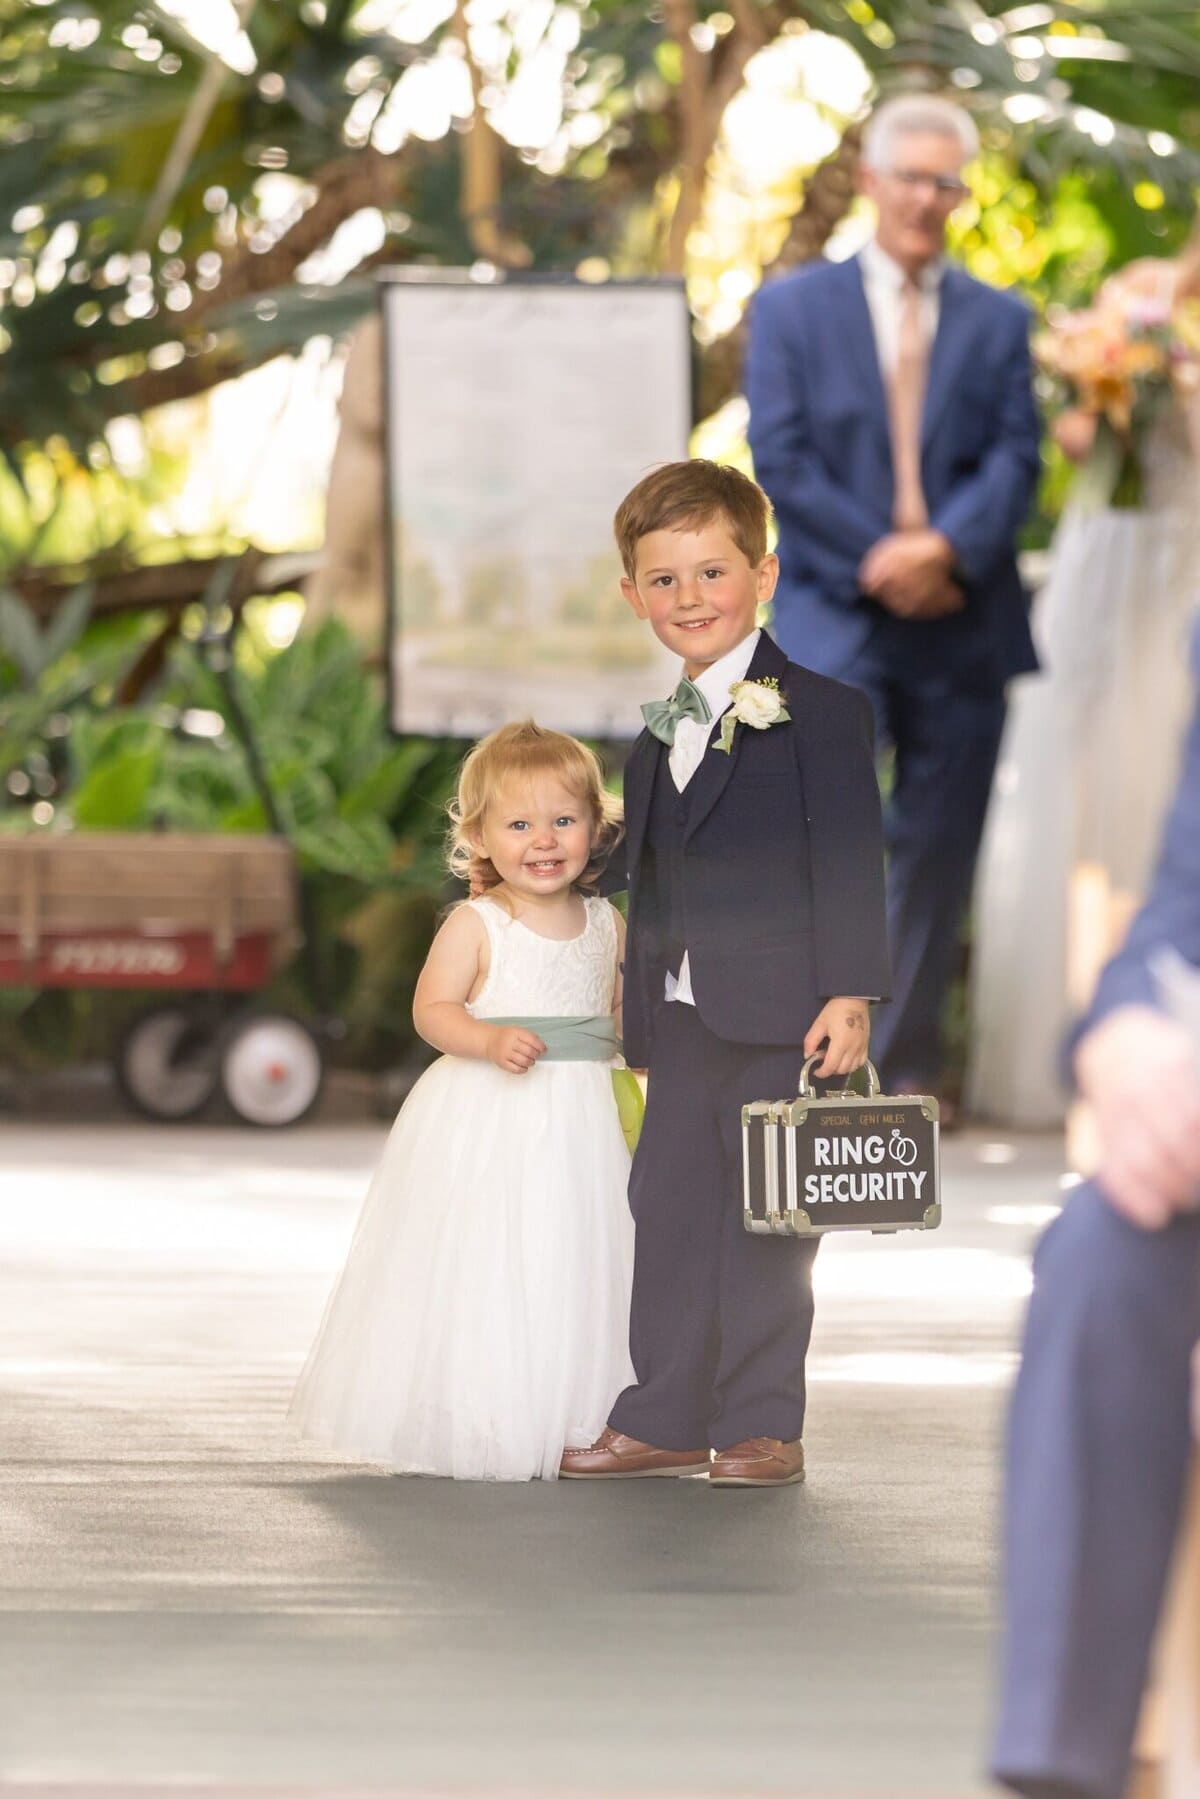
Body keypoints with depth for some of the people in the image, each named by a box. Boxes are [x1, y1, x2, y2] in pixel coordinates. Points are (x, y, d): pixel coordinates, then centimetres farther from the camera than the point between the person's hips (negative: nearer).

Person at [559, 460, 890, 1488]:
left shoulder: (819, 709, -5)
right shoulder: (658, 740, 17)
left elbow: (849, 858, -10)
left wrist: (851, 992, -16)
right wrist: (640, 1018, 19)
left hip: (783, 1018, -7)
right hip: (681, 1020, 7)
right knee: (669, 1210, 7)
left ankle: (761, 1425, 7)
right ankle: (664, 1419, 14)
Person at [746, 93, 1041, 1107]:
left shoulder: (999, 322, 12)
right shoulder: (793, 307, 7)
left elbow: (1015, 459, 1)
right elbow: (781, 460, -2)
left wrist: (947, 548, -17)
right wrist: (879, 560, -12)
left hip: (961, 621, 2)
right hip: (835, 617, -2)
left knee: (937, 856, 5)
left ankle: (905, 1067, 13)